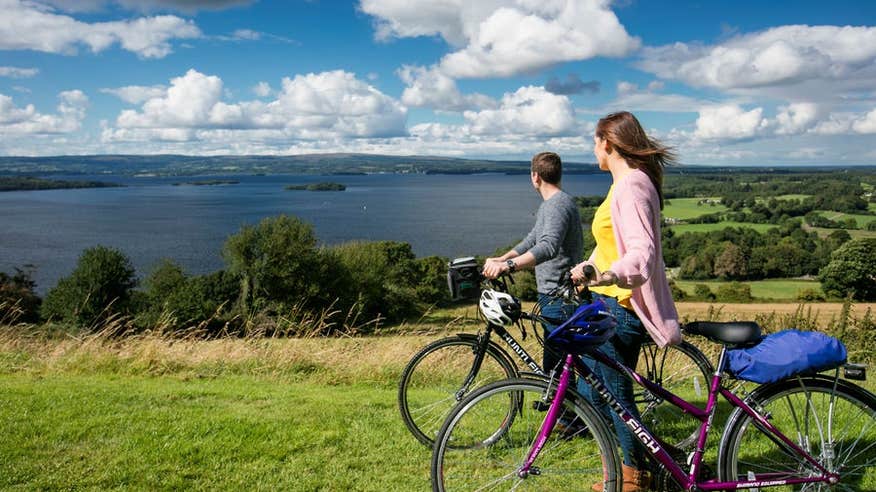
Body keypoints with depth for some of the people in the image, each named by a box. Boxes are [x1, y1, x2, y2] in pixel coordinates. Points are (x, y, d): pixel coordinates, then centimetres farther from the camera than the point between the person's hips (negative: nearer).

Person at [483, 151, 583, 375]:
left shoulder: (559, 205, -18)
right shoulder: (549, 203, 17)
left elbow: (548, 247, -34)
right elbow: (533, 239, 20)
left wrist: (508, 265, -44)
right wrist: (500, 260, 8)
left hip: (559, 296, -11)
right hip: (551, 292, 11)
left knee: (556, 365, -8)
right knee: (554, 360, 19)